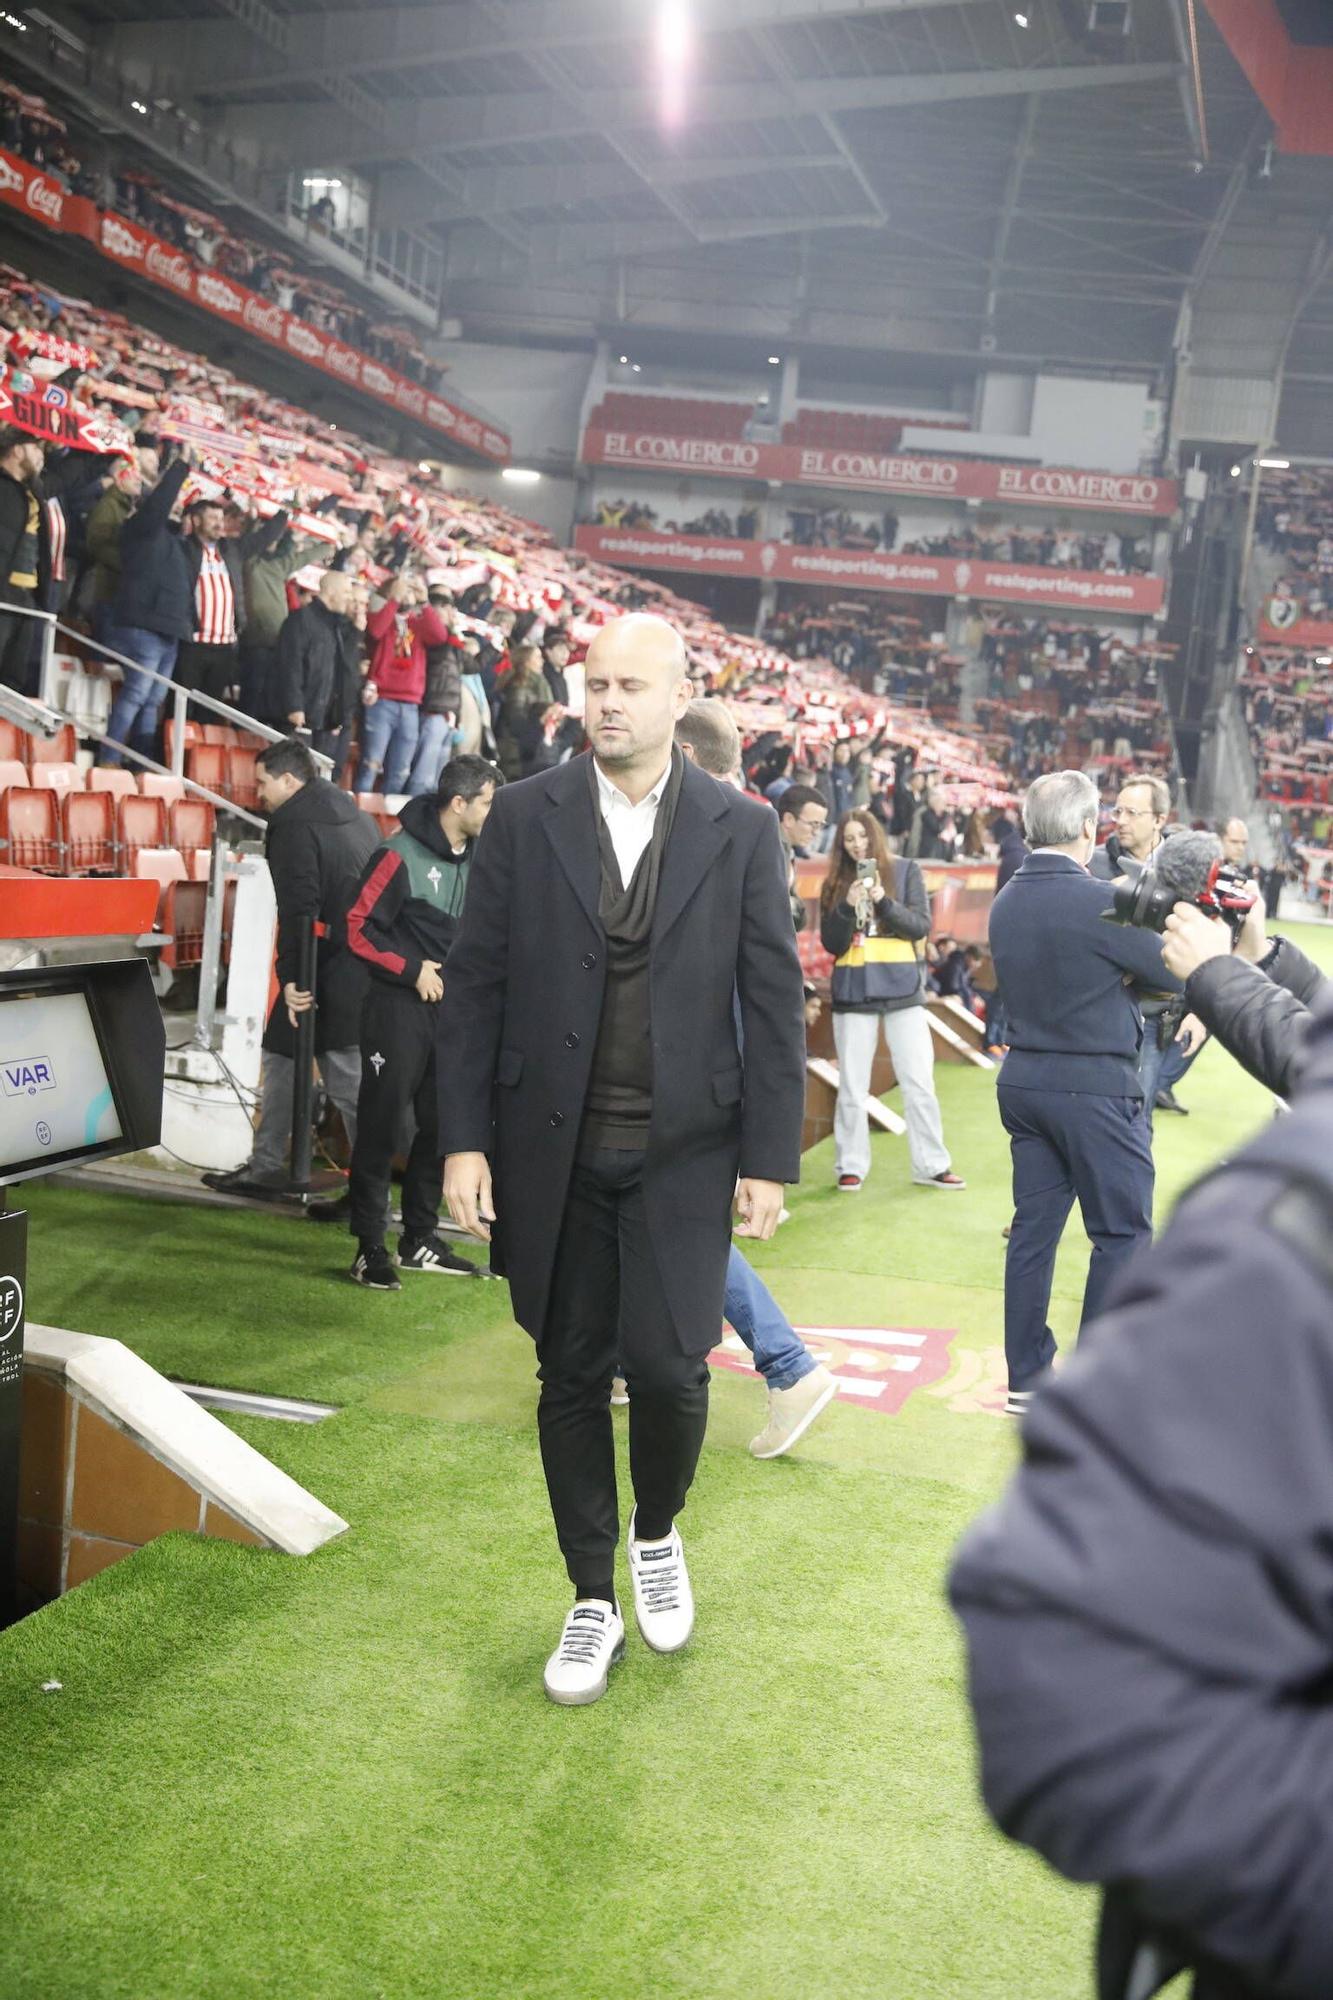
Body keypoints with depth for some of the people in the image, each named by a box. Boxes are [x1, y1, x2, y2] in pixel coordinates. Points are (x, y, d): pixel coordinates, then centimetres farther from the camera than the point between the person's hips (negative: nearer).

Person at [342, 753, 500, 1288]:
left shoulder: (476, 859, 9)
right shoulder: (402, 856, -13)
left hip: (450, 1009, 7)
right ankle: (369, 1248, 6)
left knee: (442, 1126, 11)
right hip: (399, 1009, -7)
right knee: (381, 1128, -1)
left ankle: (419, 1239, 24)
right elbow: (359, 928, -13)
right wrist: (413, 970, -13)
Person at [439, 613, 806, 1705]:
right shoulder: (525, 817, 2)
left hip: (683, 1152, -1)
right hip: (553, 1152, 1)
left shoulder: (741, 829, 1)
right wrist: (465, 1139, -3)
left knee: (667, 1365, -7)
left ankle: (658, 1533, 26)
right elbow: (477, 982, 3)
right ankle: (594, 1598, 26)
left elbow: (774, 1000, 1)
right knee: (572, 1376, 8)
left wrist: (769, 1160, -3)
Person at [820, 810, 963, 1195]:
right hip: (853, 993, 1)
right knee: (852, 1087, 4)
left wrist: (884, 901, -17)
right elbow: (831, 944, 1)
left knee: (919, 1083, -1)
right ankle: (851, 1166, 12)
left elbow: (921, 926, -3)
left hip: (903, 989, -1)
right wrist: (848, 907, -15)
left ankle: (932, 1165, 6)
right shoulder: (835, 884, 6)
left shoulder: (905, 872, 4)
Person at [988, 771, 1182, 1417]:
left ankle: (1027, 1376, 17)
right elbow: (1175, 975, -11)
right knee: (1122, 1232, 5)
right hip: (1096, 1086, -7)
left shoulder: (1005, 903, 4)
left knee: (1034, 1225, 11)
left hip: (1023, 1082, 7)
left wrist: (1116, 978, 4)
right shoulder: (1099, 903, -19)